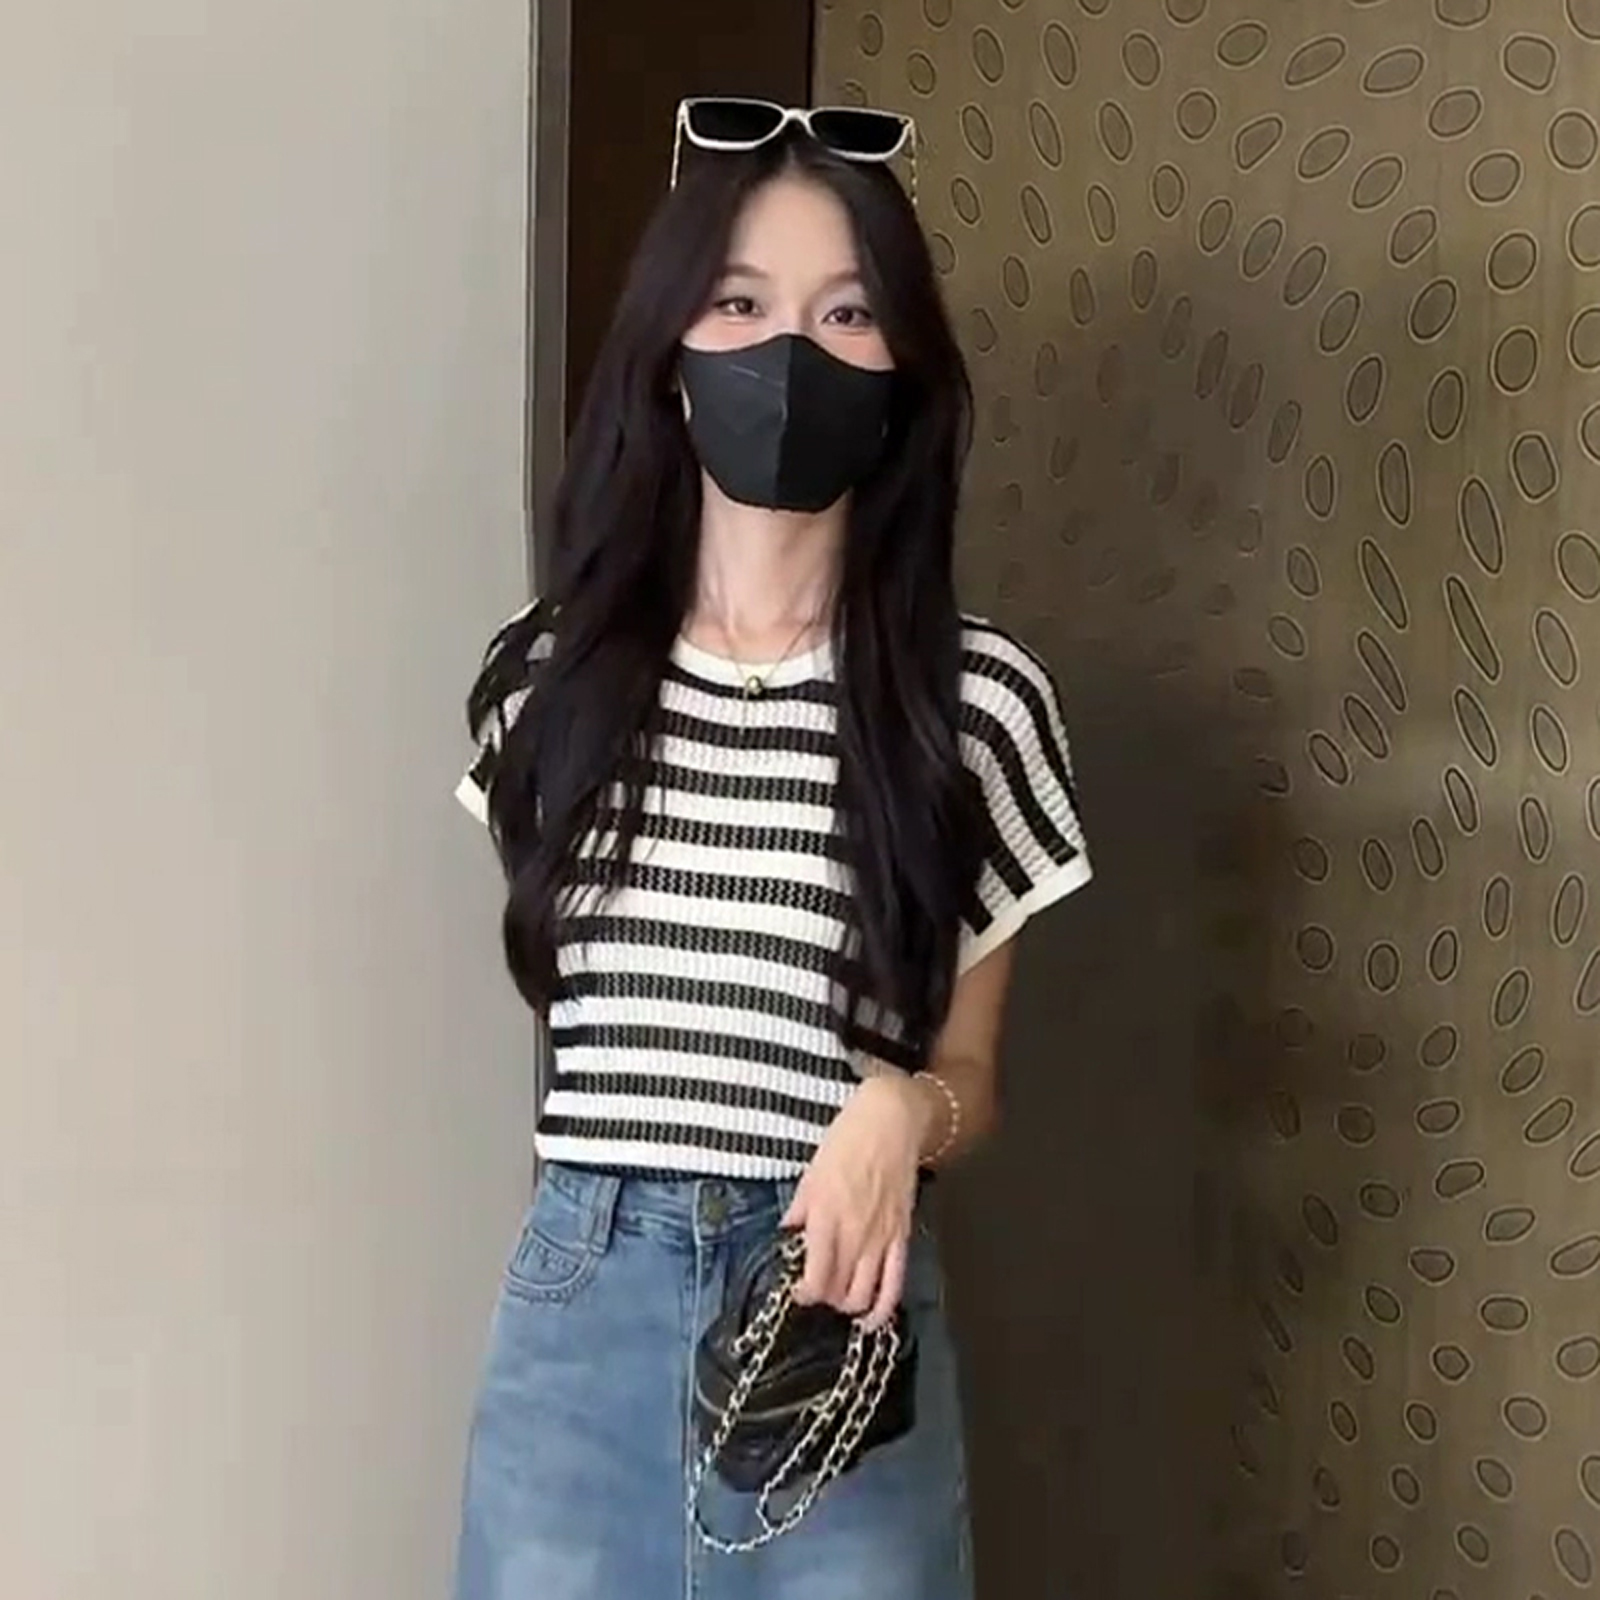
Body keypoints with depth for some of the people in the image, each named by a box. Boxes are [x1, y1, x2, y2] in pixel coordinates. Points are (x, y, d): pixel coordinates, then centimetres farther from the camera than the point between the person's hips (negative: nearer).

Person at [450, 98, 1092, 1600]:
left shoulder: (980, 696, -6)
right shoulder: (551, 667, 1)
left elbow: (968, 1073, 2)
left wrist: (904, 1112, -18)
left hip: (841, 1300, -2)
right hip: (581, 1302, 2)